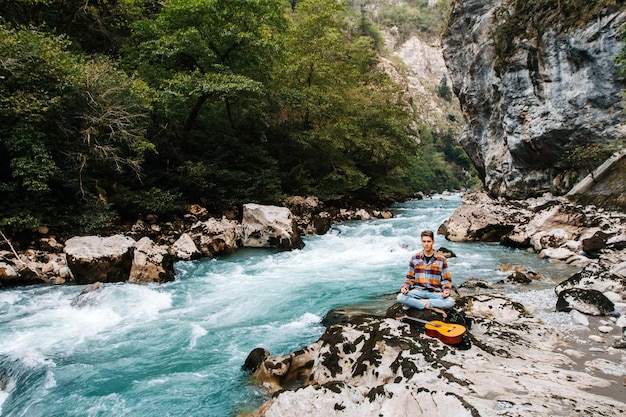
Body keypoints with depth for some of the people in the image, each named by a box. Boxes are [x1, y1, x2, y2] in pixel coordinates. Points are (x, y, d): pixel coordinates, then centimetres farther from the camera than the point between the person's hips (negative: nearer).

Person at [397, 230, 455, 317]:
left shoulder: (441, 259, 2)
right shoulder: (414, 258, 6)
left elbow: (446, 280, 6)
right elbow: (410, 278, 12)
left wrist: (446, 290, -14)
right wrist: (405, 287, -8)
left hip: (435, 292, -1)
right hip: (419, 291, 1)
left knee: (450, 302, -31)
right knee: (400, 297, -28)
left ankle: (415, 303, -19)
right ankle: (433, 308, -20)